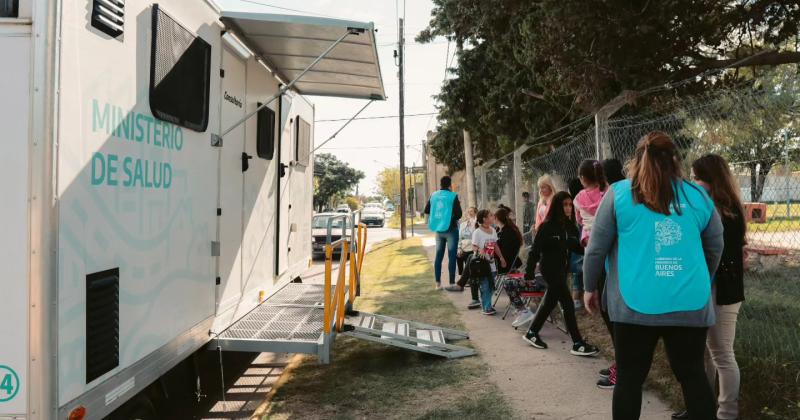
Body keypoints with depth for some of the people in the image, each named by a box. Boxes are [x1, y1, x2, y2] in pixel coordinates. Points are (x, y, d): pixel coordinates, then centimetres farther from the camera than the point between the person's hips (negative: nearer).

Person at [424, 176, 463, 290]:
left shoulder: (433, 196, 3)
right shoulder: (453, 196, -11)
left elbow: (427, 211, 10)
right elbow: (458, 214, -13)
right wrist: (454, 218, 7)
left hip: (438, 229, 5)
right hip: (451, 229, -5)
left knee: (438, 256, 11)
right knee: (452, 256, -1)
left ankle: (438, 283, 14)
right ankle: (452, 283, -2)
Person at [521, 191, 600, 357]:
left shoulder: (571, 227, 4)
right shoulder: (547, 226, -15)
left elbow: (576, 247, 8)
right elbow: (535, 250, -14)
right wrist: (529, 273, -17)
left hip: (562, 269, 7)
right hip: (550, 270, -7)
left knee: (549, 302, 16)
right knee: (568, 304, -8)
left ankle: (532, 333, 31)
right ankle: (578, 344, -2)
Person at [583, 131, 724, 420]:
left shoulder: (619, 193, 0)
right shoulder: (698, 196, 7)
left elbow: (597, 248, 1)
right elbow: (715, 249, 17)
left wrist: (589, 287, 13)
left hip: (636, 303, -2)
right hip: (690, 304, 2)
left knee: (630, 377, 7)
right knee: (693, 375, 13)